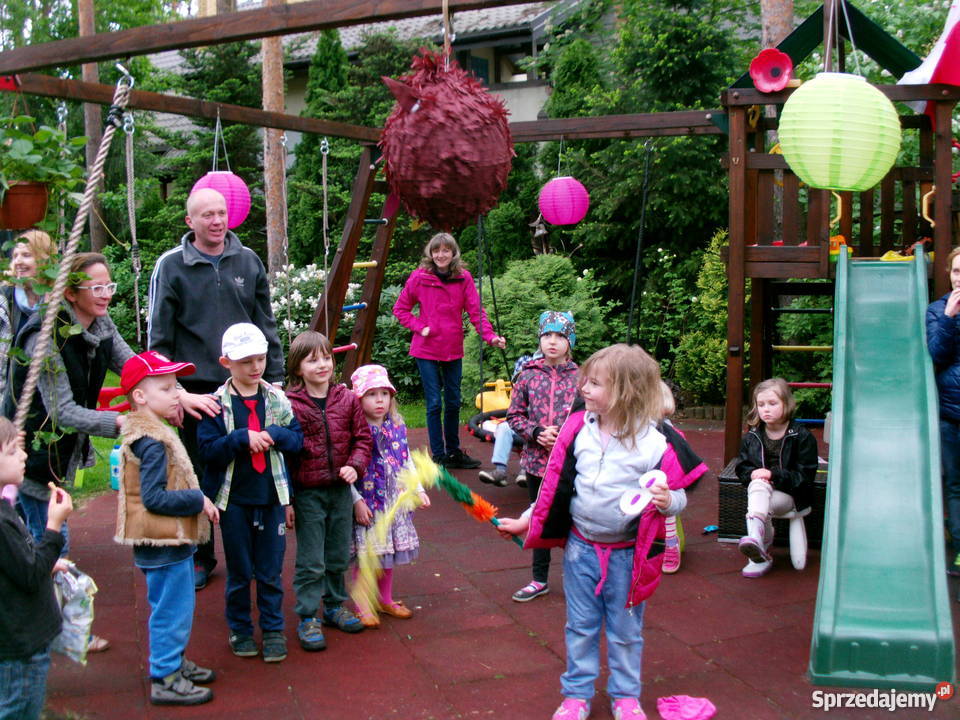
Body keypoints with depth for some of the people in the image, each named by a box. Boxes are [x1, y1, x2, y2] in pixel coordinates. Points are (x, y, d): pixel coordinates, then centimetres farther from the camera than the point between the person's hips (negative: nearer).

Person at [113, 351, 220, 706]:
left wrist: (197, 500, 8)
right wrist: (198, 501, -19)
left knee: (174, 607, 22)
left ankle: (175, 662, 37)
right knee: (172, 609, -1)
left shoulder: (153, 434, 11)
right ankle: (165, 680, 10)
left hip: (170, 540, 11)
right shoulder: (153, 442, -22)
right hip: (164, 543, -11)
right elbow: (154, 498, -25)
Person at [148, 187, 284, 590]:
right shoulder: (171, 266, -3)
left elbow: (267, 325, 11)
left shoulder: (248, 261, 5)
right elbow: (158, 337, -1)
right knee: (198, 474, 8)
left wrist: (275, 376, 7)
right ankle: (200, 556, 24)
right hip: (195, 388, -2)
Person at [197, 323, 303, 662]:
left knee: (271, 571, 9)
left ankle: (273, 630, 23)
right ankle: (240, 630, 28)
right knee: (239, 572, 12)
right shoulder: (217, 404, -7)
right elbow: (207, 450, -12)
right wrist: (242, 438, -23)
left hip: (272, 499, 2)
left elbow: (297, 440, 3)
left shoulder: (277, 399, 1)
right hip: (234, 500, -1)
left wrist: (273, 435, -16)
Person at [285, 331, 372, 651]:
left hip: (341, 490, 4)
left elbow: (363, 438, 7)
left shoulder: (347, 399, 1)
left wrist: (355, 465, -11)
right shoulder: (290, 405, -11)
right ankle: (308, 618, 15)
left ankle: (335, 605, 35)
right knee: (310, 561, 2)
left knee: (339, 556, 17)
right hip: (307, 493, -4)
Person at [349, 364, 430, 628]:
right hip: (366, 502, -6)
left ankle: (385, 599, 34)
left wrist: (418, 490, 7)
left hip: (394, 501, 6)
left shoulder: (397, 427, 3)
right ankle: (363, 606, 19)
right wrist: (357, 501, -19)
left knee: (389, 553, 17)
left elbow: (407, 462, 12)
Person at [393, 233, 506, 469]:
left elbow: (475, 310, -6)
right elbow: (400, 308, 3)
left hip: (453, 349, 3)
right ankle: (438, 456, 9)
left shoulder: (464, 278, -2)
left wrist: (490, 336, -19)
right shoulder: (419, 277, -6)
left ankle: (453, 452, 28)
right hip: (426, 349, -3)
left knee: (453, 402, 13)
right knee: (434, 403, -1)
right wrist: (419, 327, -10)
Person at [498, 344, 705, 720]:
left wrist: (667, 501, -31)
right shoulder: (578, 429, -5)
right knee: (580, 626, 15)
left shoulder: (653, 442, -16)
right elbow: (556, 485, 7)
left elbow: (678, 496, -8)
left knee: (625, 631, 14)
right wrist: (526, 521, 11)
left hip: (627, 555, -3)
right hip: (580, 547, 3)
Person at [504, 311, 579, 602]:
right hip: (536, 461, 3)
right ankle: (539, 579, 30)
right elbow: (514, 416, 4)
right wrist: (537, 433, -12)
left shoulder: (580, 378, -5)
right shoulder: (528, 376, 0)